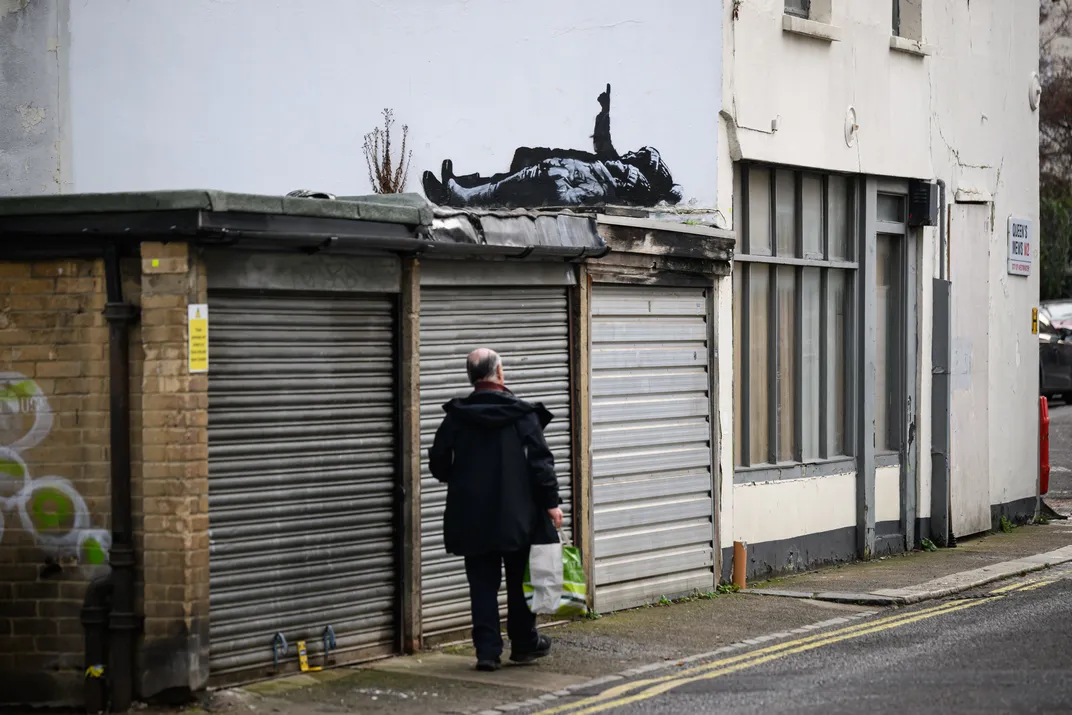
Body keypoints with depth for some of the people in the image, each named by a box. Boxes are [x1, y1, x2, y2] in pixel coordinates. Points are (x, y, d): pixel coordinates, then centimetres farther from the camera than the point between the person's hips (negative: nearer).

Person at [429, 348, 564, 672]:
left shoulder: (456, 416, 0)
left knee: (482, 583, 4)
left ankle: (487, 650, -2)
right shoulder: (522, 414, -6)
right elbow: (541, 461, -9)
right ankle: (524, 644, 22)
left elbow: (438, 463, 4)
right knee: (519, 581, 13)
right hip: (517, 514, -1)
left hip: (473, 518, 1)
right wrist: (551, 502, -5)